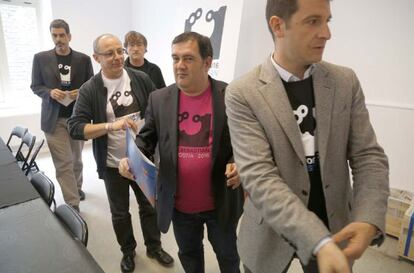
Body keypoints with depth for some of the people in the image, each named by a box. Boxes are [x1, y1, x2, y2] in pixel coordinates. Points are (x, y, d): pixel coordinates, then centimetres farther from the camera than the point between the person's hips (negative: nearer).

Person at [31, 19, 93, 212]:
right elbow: (35, 86, 5)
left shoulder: (83, 59, 3)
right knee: (63, 163, -4)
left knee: (76, 159, 17)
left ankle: (77, 187, 41)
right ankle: (73, 205, 2)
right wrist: (50, 92, -16)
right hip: (54, 119, -1)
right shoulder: (40, 58, 2)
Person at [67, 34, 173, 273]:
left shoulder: (141, 79, -6)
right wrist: (111, 126, -29)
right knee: (120, 212, 18)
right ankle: (128, 251, 43)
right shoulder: (90, 89, -10)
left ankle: (154, 247, 42)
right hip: (113, 165, -1)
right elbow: (75, 128, -16)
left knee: (150, 206, 18)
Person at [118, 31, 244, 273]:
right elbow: (147, 138, 2)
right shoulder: (159, 98, -5)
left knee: (227, 254, 23)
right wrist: (132, 158, -17)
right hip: (180, 204, 3)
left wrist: (239, 163, -23)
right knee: (189, 253, 27)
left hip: (221, 201, -2)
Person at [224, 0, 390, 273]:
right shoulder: (243, 93, -17)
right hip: (272, 235, -2)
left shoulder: (346, 81, -4)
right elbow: (258, 175, -23)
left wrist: (368, 220, -20)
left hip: (335, 228, 3)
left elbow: (369, 156, -4)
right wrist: (320, 243, -32)